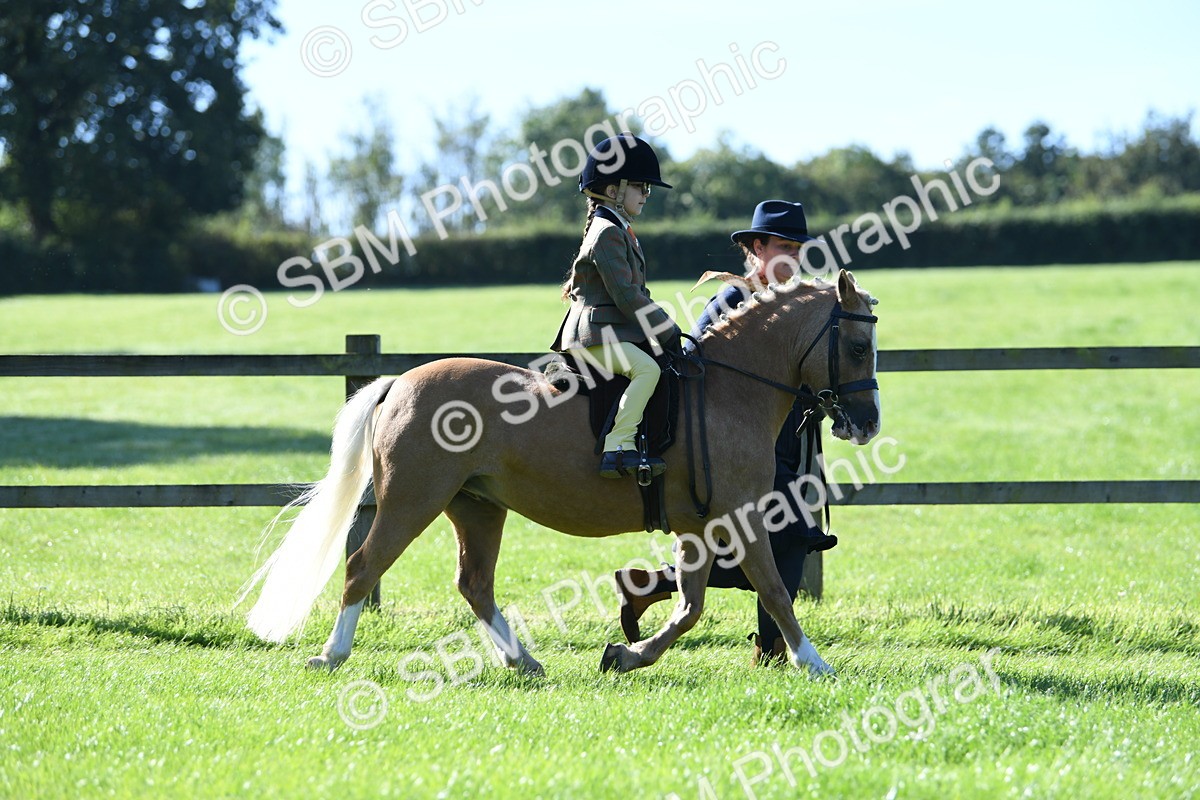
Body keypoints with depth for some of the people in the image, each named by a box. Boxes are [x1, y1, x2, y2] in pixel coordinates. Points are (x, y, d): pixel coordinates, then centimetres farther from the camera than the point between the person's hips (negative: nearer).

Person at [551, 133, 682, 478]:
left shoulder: (618, 230, 20)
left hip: (617, 332, 11)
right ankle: (618, 448, -38)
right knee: (647, 369, -31)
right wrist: (667, 331, -16)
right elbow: (626, 294, -20)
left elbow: (634, 293, 25)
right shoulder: (608, 232, -13)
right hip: (597, 336, -11)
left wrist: (663, 327, 15)